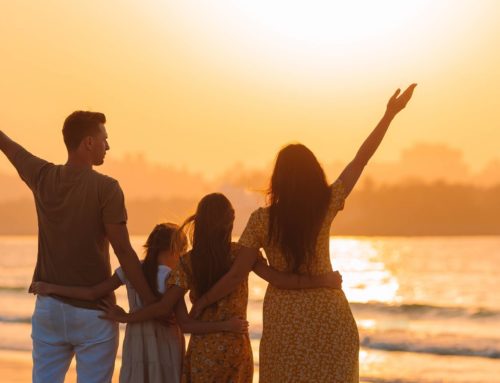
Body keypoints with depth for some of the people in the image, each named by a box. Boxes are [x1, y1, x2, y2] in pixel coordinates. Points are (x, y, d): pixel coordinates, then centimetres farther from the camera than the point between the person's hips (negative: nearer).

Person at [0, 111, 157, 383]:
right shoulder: (106, 188, -13)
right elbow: (124, 252, -16)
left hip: (49, 307, 5)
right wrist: (153, 304, -10)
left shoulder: (43, 177, 1)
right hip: (93, 312, -4)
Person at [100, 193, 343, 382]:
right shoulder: (241, 254, -6)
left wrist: (126, 317, 4)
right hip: (237, 347, 0)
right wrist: (324, 280, -9)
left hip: (203, 350, 0)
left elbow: (164, 307, -8)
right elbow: (278, 279, -14)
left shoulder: (187, 262, -5)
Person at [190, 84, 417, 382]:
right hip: (329, 316, 0)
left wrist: (202, 302, 6)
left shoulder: (262, 220, -9)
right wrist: (390, 114, 7)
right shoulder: (326, 206, -7)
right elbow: (361, 159, -1)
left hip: (284, 320, 0)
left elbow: (238, 274, -7)